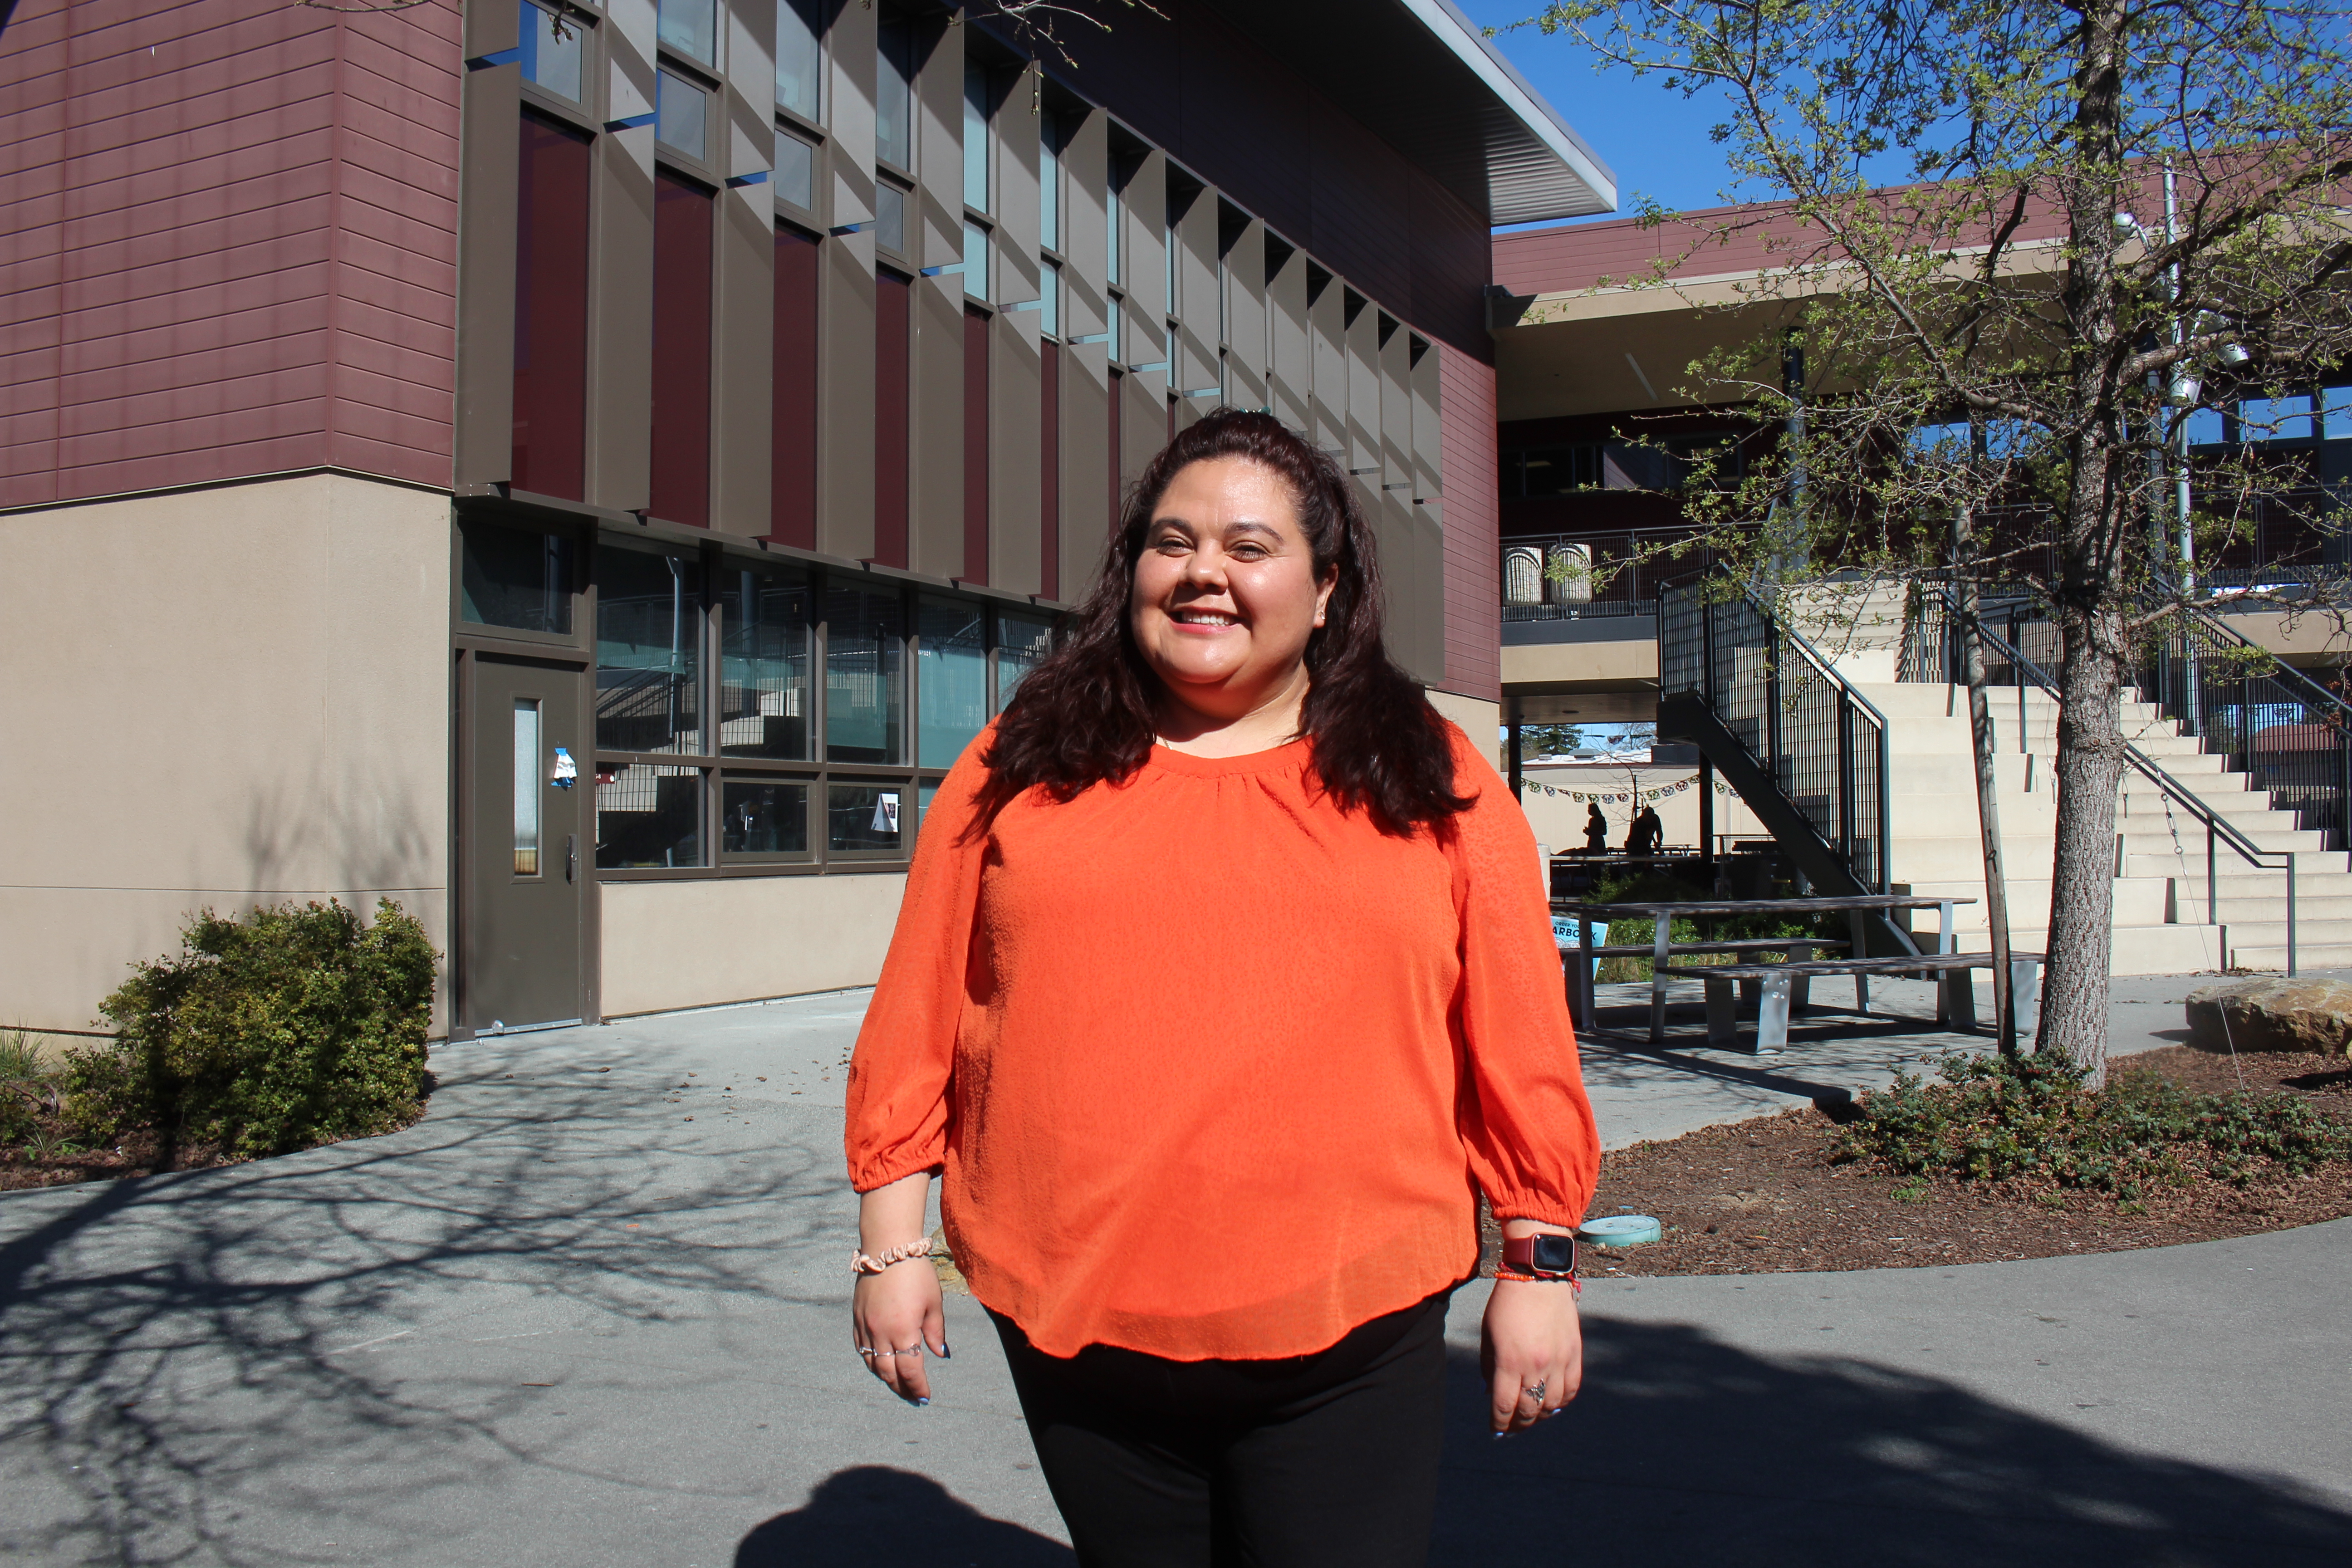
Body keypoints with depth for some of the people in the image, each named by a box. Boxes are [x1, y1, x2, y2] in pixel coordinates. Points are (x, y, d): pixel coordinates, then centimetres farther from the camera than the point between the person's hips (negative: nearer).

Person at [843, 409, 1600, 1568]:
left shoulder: (1434, 785, 3)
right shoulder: (1021, 770, 5)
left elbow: (1519, 1045, 5)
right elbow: (918, 1017, 6)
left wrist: (1539, 1263, 4)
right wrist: (893, 1242, 4)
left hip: (1348, 1341, -1)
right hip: (1073, 1329, 2)